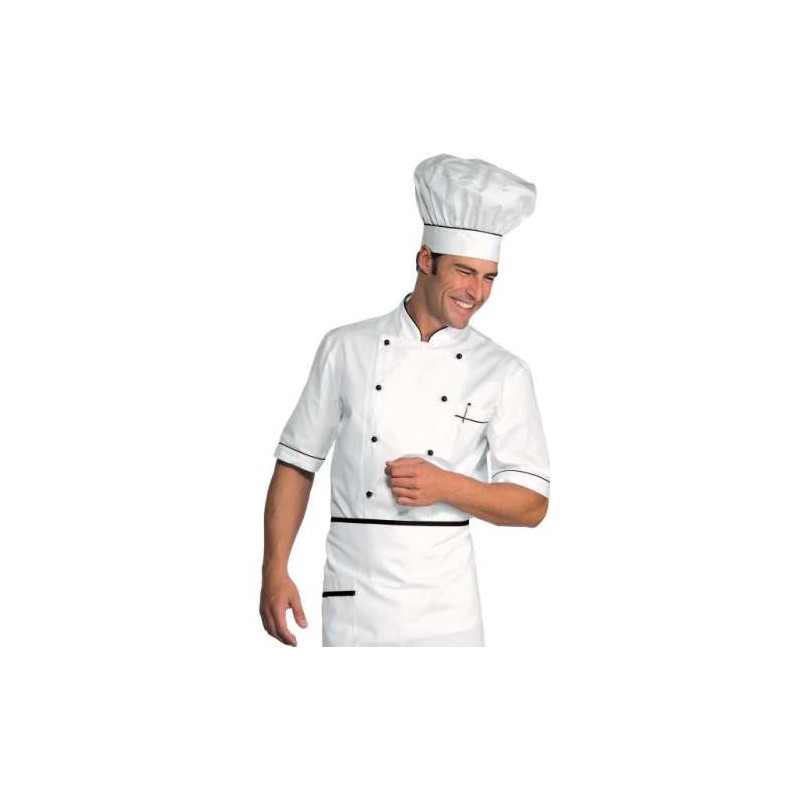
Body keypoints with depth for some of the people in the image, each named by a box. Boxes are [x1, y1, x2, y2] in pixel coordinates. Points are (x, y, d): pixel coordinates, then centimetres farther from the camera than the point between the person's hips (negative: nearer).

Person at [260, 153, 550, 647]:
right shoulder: (347, 348, 4)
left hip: (445, 606, 0)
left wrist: (447, 486, -14)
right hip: (352, 602, 0)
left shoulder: (505, 373, 2)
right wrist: (275, 570, 0)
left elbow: (532, 504, 1)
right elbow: (297, 464, 7)